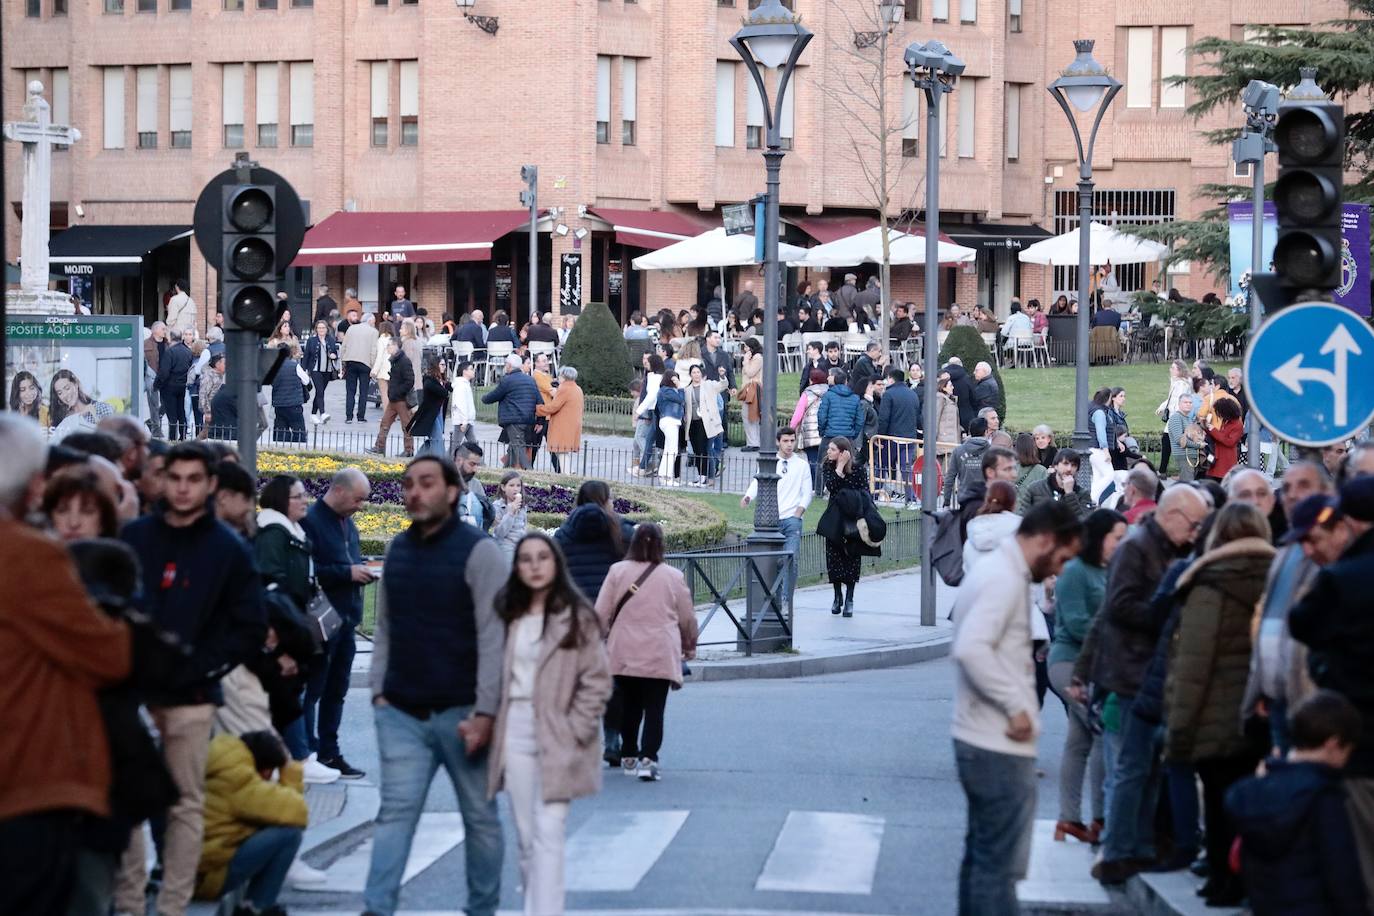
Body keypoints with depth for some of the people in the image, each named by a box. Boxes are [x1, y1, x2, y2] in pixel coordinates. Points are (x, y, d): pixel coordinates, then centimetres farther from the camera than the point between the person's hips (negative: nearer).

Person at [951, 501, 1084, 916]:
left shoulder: (993, 571, 15)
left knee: (982, 856, 15)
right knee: (1000, 866, -7)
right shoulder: (1005, 579, -16)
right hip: (1001, 746, -10)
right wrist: (1016, 707, -22)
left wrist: (1011, 704, 11)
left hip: (980, 740, 10)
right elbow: (971, 649, -29)